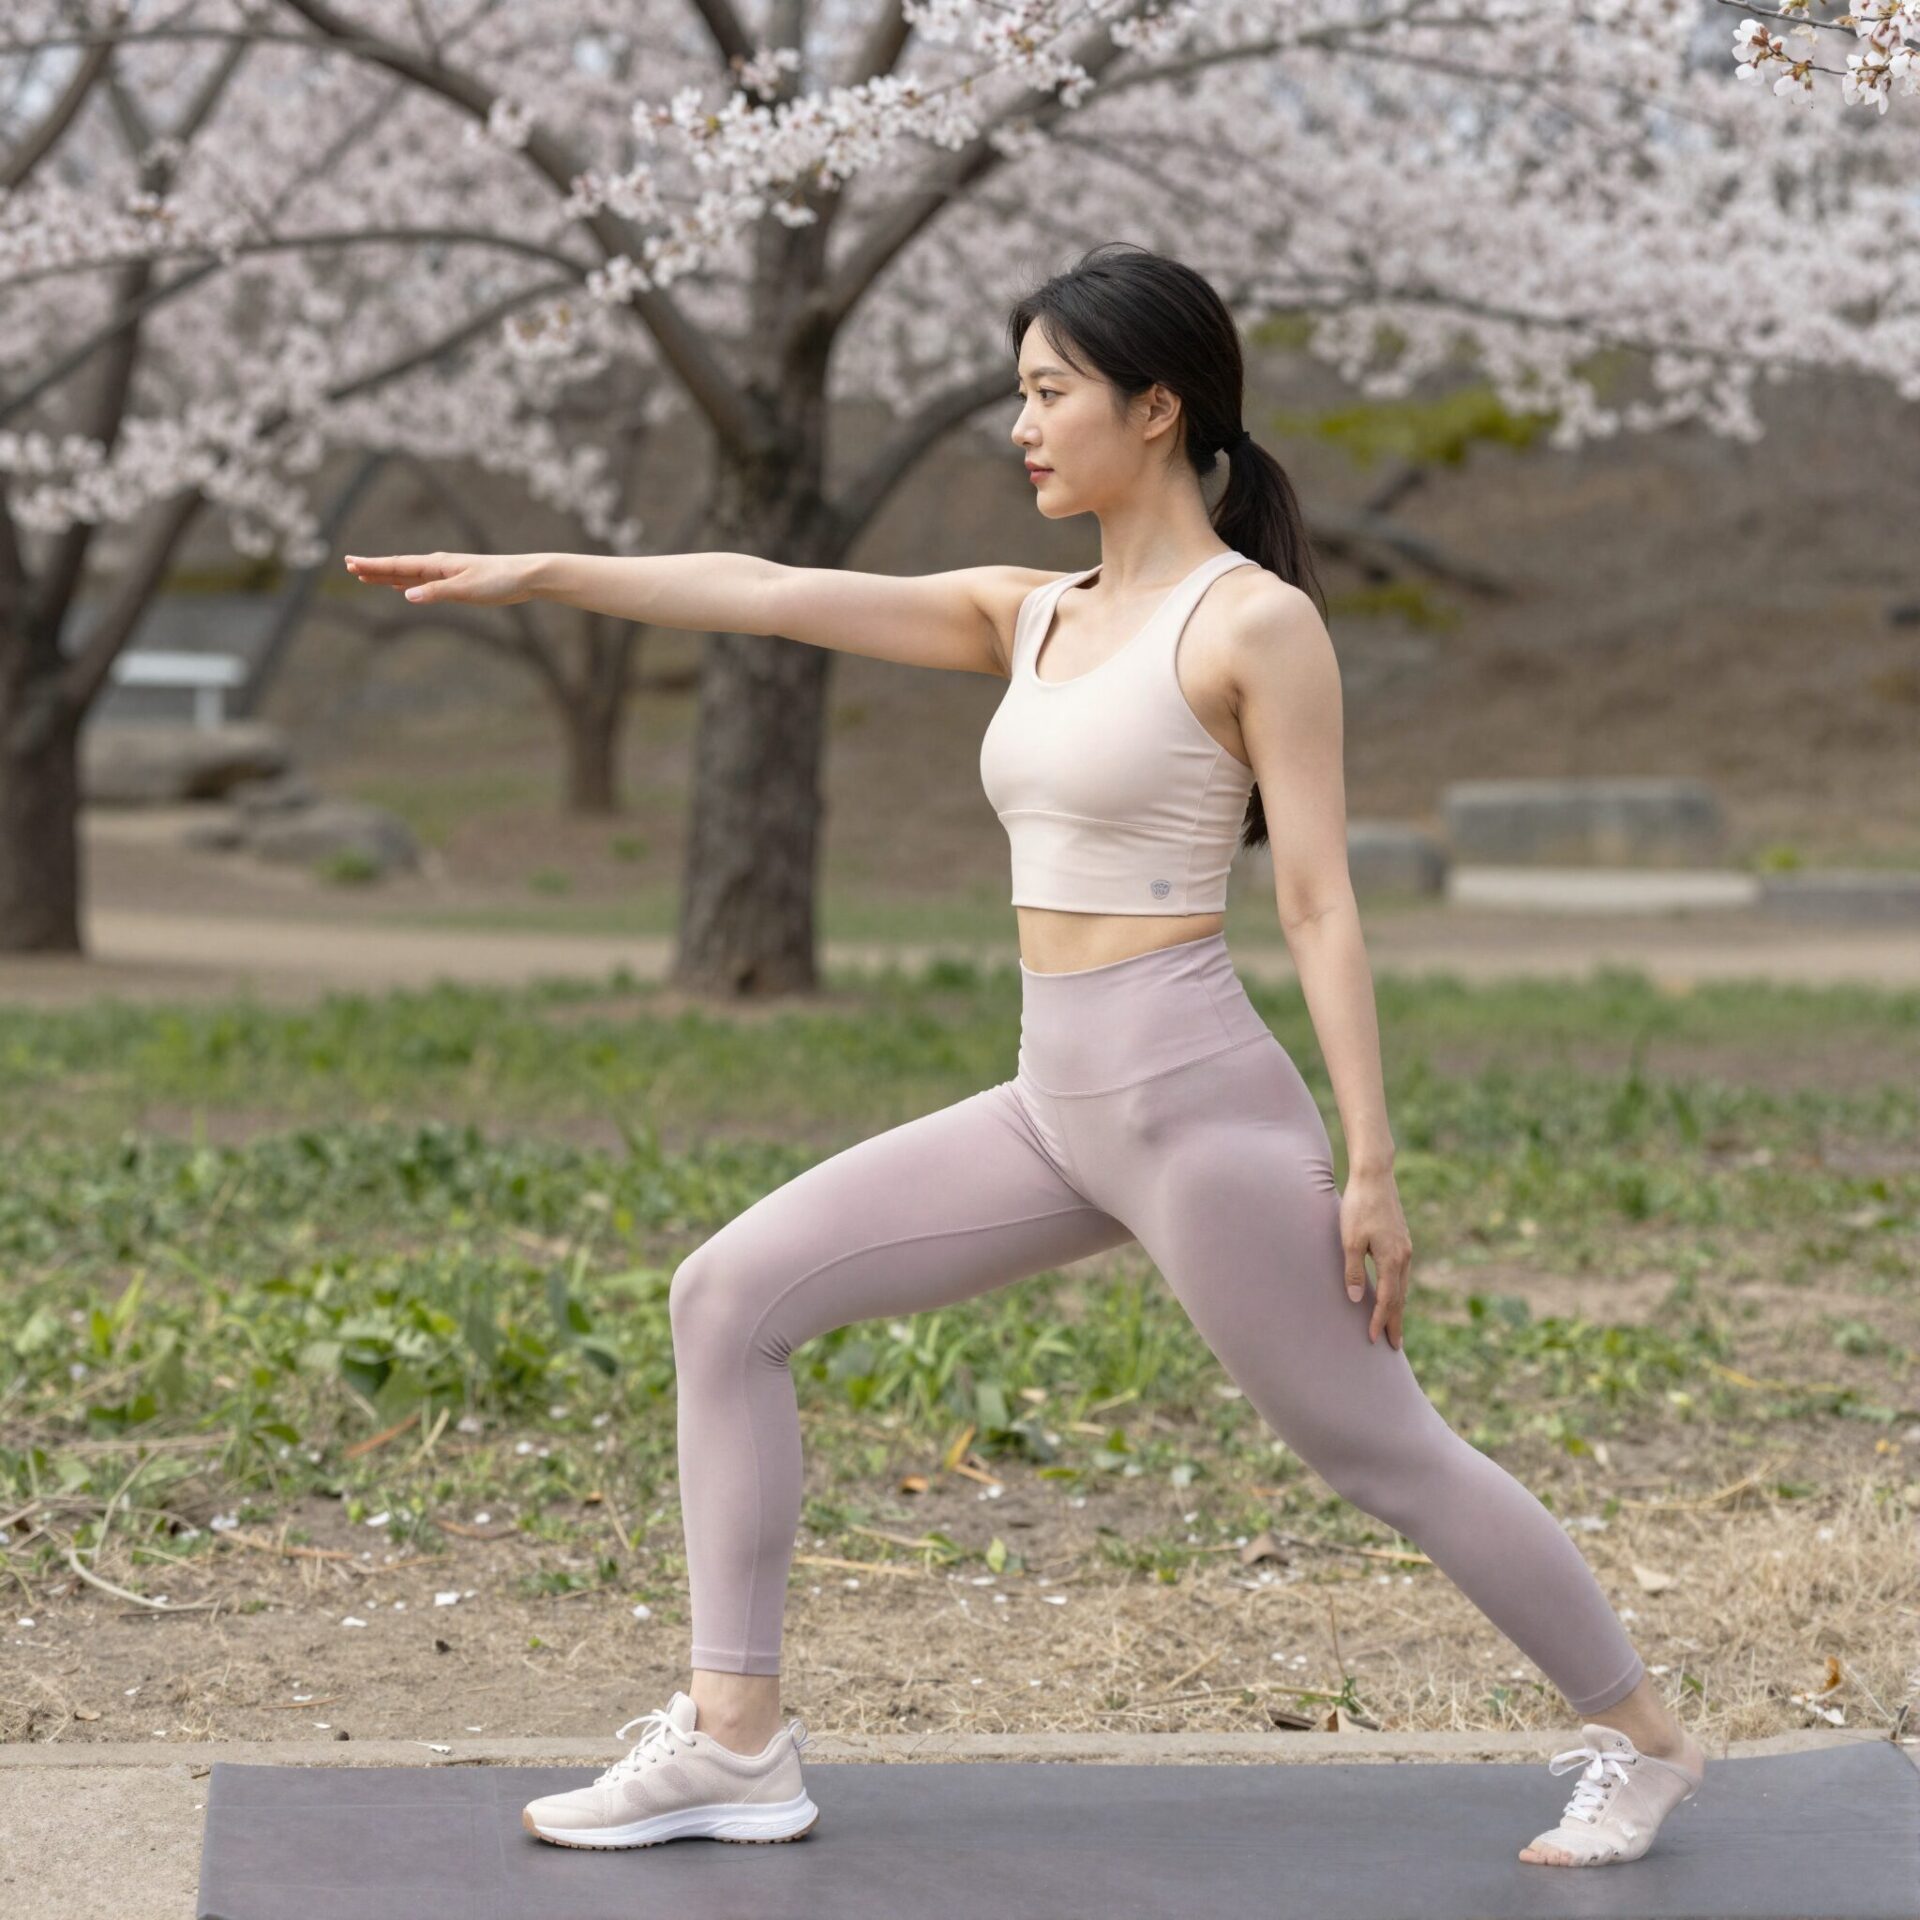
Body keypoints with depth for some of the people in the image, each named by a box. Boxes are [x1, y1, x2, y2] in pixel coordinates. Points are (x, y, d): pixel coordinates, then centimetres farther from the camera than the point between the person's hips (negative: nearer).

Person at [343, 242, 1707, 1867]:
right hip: (1055, 1109, 8)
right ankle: (735, 1740, 4)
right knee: (730, 1296, 1)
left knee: (1384, 1455, 2)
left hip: (1199, 1101, -7)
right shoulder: (1029, 615, 13)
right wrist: (542, 573, 2)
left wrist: (1371, 1163, -13)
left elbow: (1321, 904, -11)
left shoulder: (1259, 618, -8)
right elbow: (774, 596, 8)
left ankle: (1643, 1741, 24)